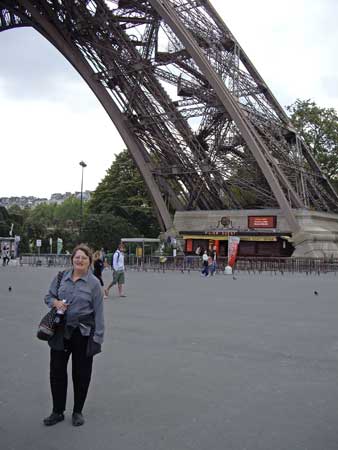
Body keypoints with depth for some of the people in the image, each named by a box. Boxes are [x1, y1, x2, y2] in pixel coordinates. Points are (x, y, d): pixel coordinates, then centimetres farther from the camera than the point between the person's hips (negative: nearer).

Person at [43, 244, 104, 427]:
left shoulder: (93, 283, -6)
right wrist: (55, 302, -10)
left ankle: (78, 412, 26)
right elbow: (48, 296, 14)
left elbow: (98, 312, -6)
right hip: (60, 331, 3)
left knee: (81, 373, 8)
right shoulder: (61, 277, 3)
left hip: (83, 332, -3)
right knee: (57, 370, 8)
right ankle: (57, 411, 26)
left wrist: (98, 336, -10)